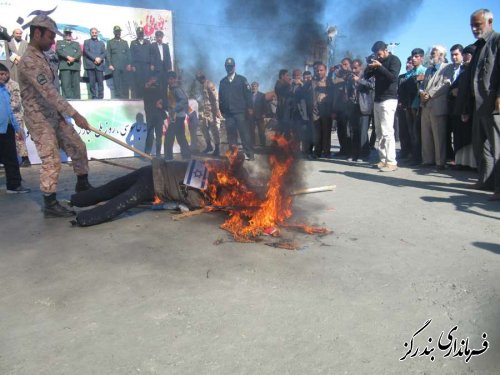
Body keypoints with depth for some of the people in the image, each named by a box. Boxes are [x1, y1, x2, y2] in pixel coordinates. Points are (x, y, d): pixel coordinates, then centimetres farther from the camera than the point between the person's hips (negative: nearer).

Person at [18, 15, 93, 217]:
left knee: (78, 148, 11)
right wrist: (75, 114, -34)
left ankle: (82, 185, 27)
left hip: (54, 116, 9)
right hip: (40, 120, -9)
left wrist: (65, 114, 20)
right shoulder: (29, 61, -20)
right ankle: (50, 204, 4)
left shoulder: (41, 57, 11)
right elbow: (49, 92, -30)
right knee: (51, 161, -7)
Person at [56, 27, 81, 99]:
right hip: (64, 66, -2)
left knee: (76, 84, -3)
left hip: (75, 66, 2)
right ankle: (67, 99, -18)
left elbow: (79, 52, 9)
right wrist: (68, 57, -12)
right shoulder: (59, 42, 24)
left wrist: (73, 58, -10)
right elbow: (59, 51, 4)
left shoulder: (76, 43, 28)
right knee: (66, 84, -13)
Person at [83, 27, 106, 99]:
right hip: (90, 65, -1)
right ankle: (94, 97, -5)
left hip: (99, 65, 1)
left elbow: (104, 53, 10)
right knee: (92, 82, -6)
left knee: (100, 82, -6)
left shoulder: (101, 43, 23)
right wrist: (95, 58, -11)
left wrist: (100, 58, -10)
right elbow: (86, 51, 1)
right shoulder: (87, 42, 17)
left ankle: (100, 97, -5)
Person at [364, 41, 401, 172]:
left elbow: (393, 77, -17)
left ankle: (391, 162, -14)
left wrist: (379, 66, -21)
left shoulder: (394, 60, -3)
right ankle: (383, 159, 7)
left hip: (388, 99, -7)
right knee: (379, 132, 4)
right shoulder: (378, 61, 17)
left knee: (387, 131, -14)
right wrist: (370, 66, -3)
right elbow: (366, 75, 15)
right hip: (377, 100, 7)